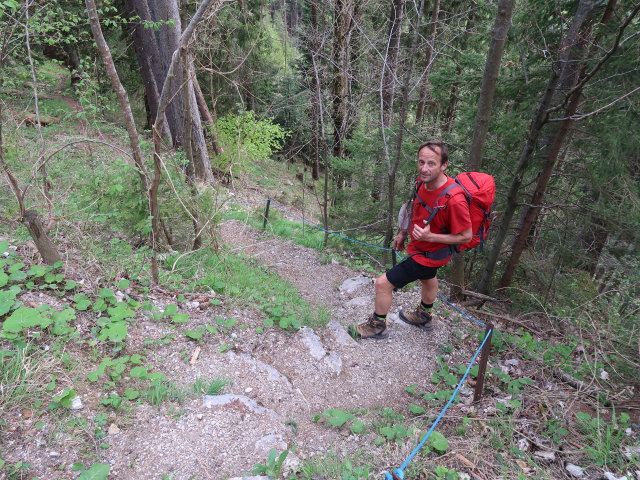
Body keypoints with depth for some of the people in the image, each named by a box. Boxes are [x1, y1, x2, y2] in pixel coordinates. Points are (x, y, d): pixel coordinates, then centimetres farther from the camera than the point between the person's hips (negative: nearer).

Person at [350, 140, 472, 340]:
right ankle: (424, 317, 62)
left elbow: (466, 236, -25)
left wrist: (430, 237, -34)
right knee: (427, 278, 32)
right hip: (420, 246, 8)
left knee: (383, 283, -5)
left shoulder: (454, 200, -36)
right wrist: (402, 234, 12)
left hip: (429, 254, -8)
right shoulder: (422, 181, -14)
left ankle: (377, 326, 22)